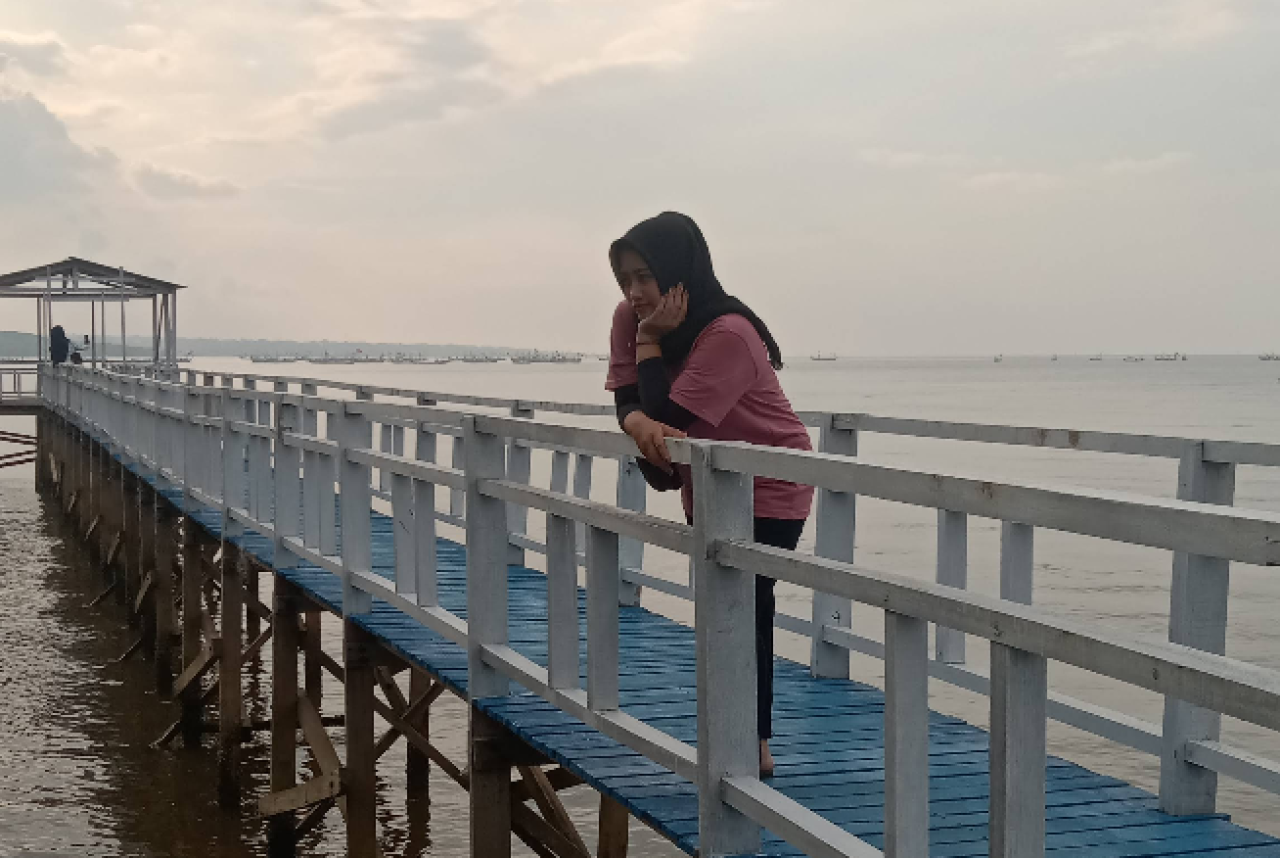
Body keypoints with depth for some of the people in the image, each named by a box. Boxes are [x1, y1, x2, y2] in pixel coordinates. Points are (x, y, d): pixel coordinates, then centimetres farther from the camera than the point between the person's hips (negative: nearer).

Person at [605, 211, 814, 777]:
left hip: (768, 491, -8)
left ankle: (751, 747, 0)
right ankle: (748, 745, 26)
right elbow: (626, 401, -15)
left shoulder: (729, 335, -31)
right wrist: (642, 427, -36)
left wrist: (651, 339, -28)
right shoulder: (630, 319, -9)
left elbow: (668, 414, -32)